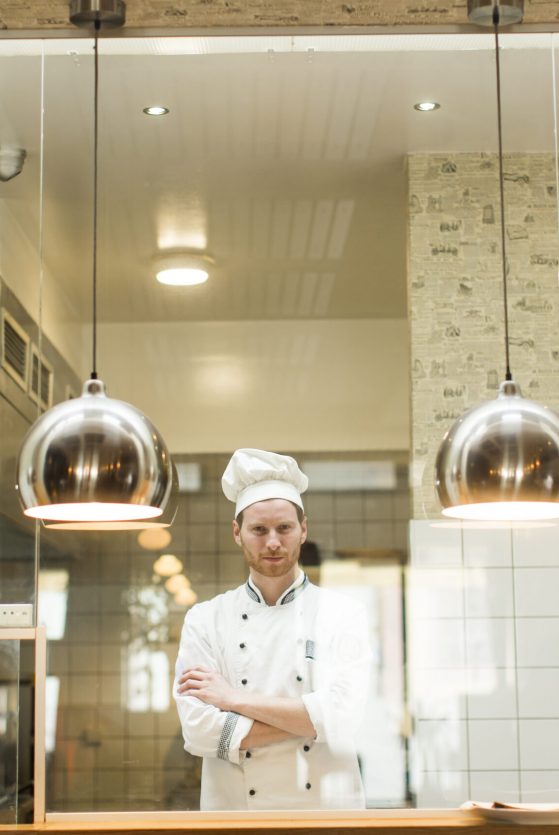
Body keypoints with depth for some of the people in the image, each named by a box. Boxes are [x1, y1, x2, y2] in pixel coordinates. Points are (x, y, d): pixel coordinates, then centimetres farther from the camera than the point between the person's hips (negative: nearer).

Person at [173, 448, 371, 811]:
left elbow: (341, 718, -16)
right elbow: (199, 730, -12)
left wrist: (235, 699, -14)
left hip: (327, 806, 0)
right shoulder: (205, 620, -1)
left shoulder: (344, 614, -3)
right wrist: (309, 720, -15)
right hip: (235, 809, 0)